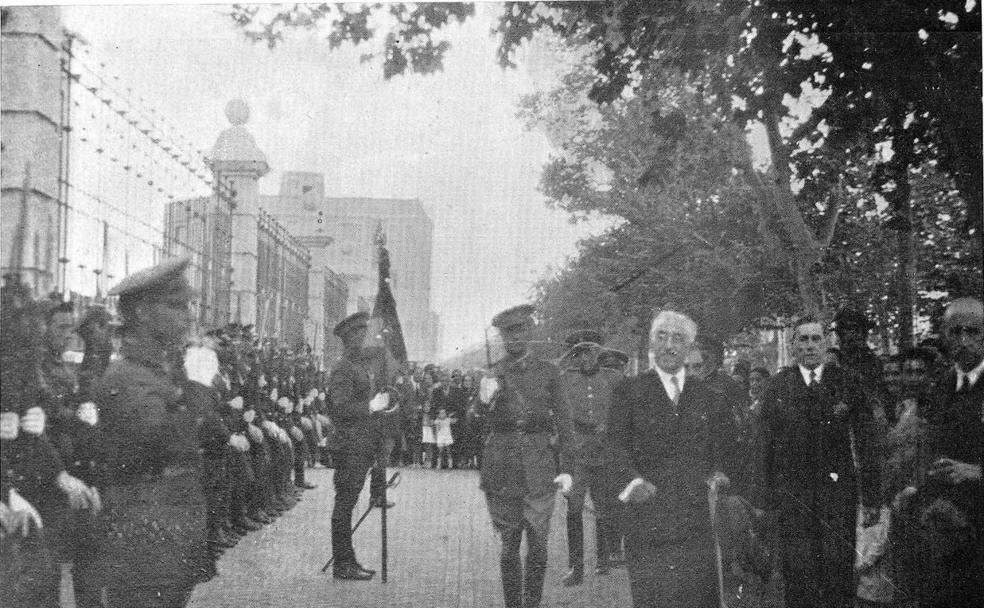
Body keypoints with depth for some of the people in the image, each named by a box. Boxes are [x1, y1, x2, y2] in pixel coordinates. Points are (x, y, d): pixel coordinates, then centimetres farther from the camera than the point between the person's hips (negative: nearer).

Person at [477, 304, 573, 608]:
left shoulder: (547, 371, 7)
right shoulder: (492, 374, 8)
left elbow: (563, 421, 8)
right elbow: (482, 422, 4)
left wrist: (566, 468, 0)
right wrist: (486, 400, -17)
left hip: (539, 467, 0)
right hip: (501, 467, 0)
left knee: (537, 546, -2)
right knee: (509, 546, 4)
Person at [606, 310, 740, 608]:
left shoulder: (707, 395, 15)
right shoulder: (628, 391, 3)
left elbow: (724, 439, 23)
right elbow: (615, 444, -5)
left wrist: (721, 470, 7)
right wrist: (630, 479, -20)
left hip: (696, 514, 3)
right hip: (647, 511, -3)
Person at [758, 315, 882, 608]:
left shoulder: (847, 383, 2)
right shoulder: (777, 388, 3)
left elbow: (867, 442, 3)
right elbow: (766, 448, 3)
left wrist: (871, 499, 0)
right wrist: (769, 504, 0)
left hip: (838, 488, 0)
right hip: (791, 494, 0)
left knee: (839, 571, 1)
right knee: (798, 575, 2)